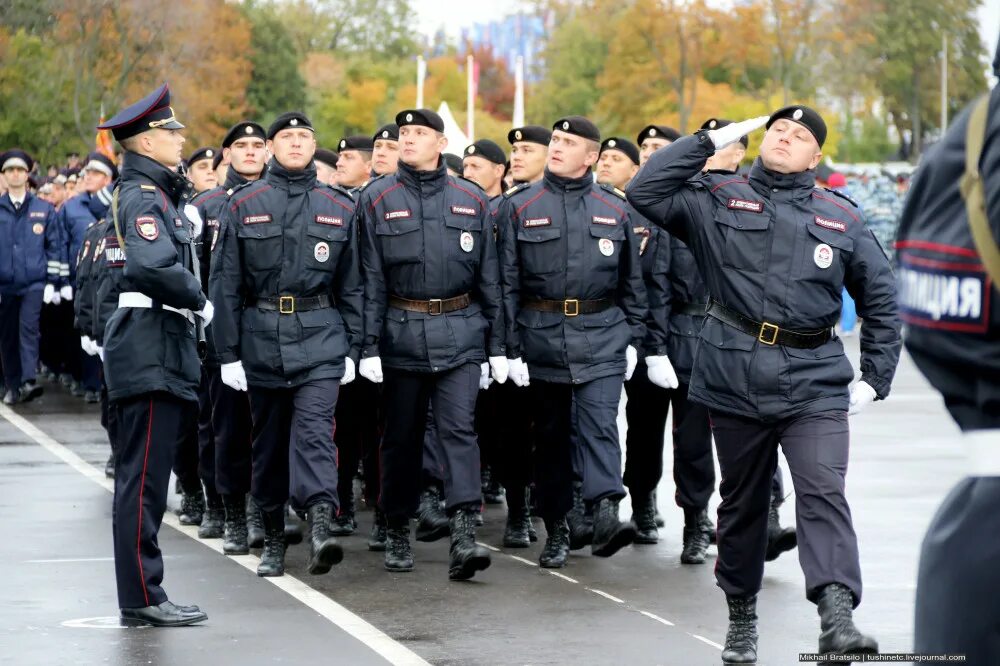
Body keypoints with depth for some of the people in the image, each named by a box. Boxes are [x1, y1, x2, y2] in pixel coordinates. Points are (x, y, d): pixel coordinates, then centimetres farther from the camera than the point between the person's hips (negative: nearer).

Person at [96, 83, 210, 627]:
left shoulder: (152, 193, 19)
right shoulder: (143, 198, -12)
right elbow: (154, 266, -28)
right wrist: (198, 301, -13)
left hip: (160, 351, 10)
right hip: (151, 351, -10)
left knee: (143, 477, 12)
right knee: (143, 478, -7)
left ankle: (141, 595, 17)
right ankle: (141, 599, -5)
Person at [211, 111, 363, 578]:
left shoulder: (339, 207, 7)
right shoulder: (243, 205, 4)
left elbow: (352, 285, 10)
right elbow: (225, 282, 2)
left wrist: (352, 348, 4)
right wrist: (228, 353, -2)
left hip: (320, 338, -1)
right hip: (261, 340, 1)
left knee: (315, 429, -17)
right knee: (268, 438, 9)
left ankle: (320, 527, -29)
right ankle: (273, 538, 20)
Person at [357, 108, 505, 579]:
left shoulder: (472, 201, 6)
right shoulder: (377, 200, 3)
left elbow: (488, 276, 9)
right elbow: (370, 278, -1)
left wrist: (497, 346, 6)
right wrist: (369, 346, -7)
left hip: (460, 333, 0)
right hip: (402, 332, 0)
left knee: (459, 427, -11)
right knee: (402, 435, 8)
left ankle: (463, 536, -18)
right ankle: (397, 532, 21)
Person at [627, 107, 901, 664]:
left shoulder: (843, 219, 9)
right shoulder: (717, 200, 7)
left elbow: (881, 300, 14)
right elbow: (646, 191, -6)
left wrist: (875, 378, 7)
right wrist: (710, 141, -4)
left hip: (815, 382, -1)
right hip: (734, 378, 1)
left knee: (824, 492, -16)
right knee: (742, 500, 12)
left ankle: (838, 618, -27)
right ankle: (742, 618, 27)